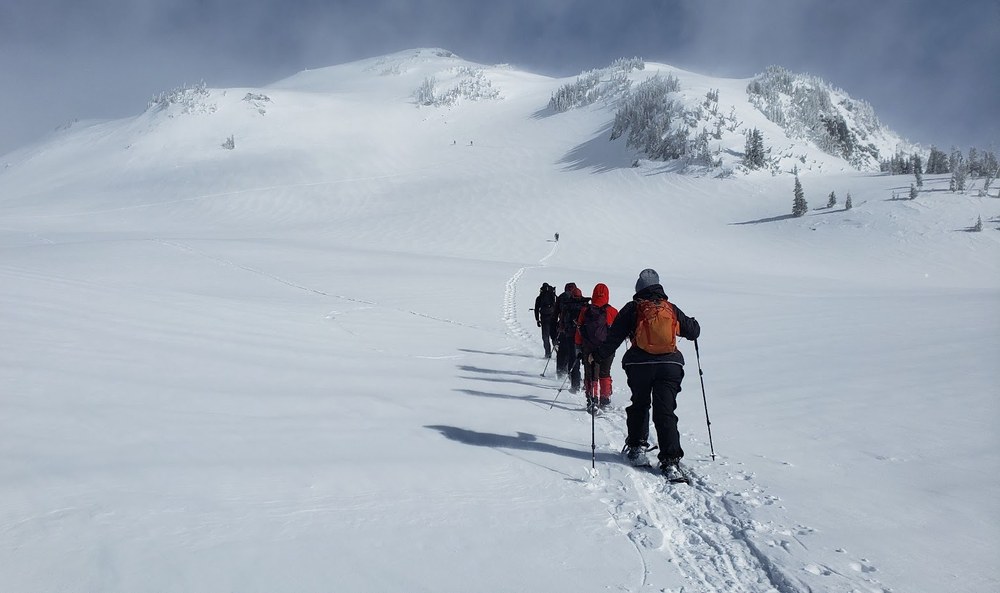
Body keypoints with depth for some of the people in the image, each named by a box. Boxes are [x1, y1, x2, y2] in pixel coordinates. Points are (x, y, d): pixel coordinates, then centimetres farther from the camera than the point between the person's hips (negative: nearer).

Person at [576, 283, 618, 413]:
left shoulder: (585, 311, 0)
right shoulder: (612, 312, -5)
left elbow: (579, 330, 4)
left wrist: (579, 347, 13)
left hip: (589, 349, 0)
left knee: (590, 375, 4)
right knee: (605, 374, 17)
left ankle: (592, 401, -5)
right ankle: (605, 400, 22)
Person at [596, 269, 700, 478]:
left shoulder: (632, 308, 5)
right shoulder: (672, 309, 11)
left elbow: (614, 337, 0)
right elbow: (693, 331, 20)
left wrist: (598, 355, 9)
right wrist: (694, 323, 42)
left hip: (639, 365, -1)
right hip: (670, 365, 1)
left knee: (639, 406, 21)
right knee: (665, 413, 1)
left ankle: (637, 447, 20)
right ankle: (670, 460, -6)